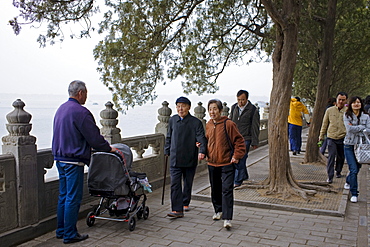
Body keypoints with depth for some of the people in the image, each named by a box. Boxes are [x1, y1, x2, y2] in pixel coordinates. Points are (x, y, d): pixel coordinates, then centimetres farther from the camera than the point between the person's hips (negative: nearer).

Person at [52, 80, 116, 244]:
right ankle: (70, 235, 7)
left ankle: (61, 230, 26)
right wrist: (108, 148, 0)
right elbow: (94, 137, -15)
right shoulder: (80, 112, -17)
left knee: (63, 196, 16)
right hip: (74, 160, -9)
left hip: (60, 158, 9)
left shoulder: (60, 109, 13)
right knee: (73, 198, -1)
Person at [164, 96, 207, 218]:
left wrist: (202, 151, -30)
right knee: (175, 184, -6)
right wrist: (167, 151, 17)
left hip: (190, 159, -2)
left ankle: (185, 203, 36)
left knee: (188, 183, 15)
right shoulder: (173, 120, 6)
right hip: (175, 158, 2)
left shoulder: (196, 122, -7)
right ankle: (177, 210, -4)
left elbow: (201, 138, -14)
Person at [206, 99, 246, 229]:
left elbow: (239, 141, -7)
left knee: (227, 190, -9)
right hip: (212, 163, 6)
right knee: (215, 189, 17)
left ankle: (227, 218, -6)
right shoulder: (208, 125, 6)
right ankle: (218, 211, 36)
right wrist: (206, 153, 10)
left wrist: (236, 156, -13)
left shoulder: (229, 124, -12)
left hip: (227, 164, -6)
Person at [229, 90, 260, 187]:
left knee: (240, 160, -6)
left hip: (245, 139, -5)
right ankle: (244, 176, 30)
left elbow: (255, 127, -5)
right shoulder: (234, 107, 8)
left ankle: (237, 181, 5)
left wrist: (254, 142, -6)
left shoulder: (253, 110, -7)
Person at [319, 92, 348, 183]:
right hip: (331, 138, -1)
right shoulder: (329, 110, 3)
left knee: (341, 157, 13)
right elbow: (324, 124, 10)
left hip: (343, 138, 1)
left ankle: (338, 171, 37)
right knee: (331, 157, -7)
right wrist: (321, 136, 12)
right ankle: (330, 176, -2)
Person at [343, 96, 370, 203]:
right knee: (354, 169, -10)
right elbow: (349, 129, -14)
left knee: (357, 168, 13)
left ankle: (348, 181, 45)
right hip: (349, 145, -3)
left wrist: (355, 128, -15)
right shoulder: (347, 116, 0)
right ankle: (354, 193, -1)